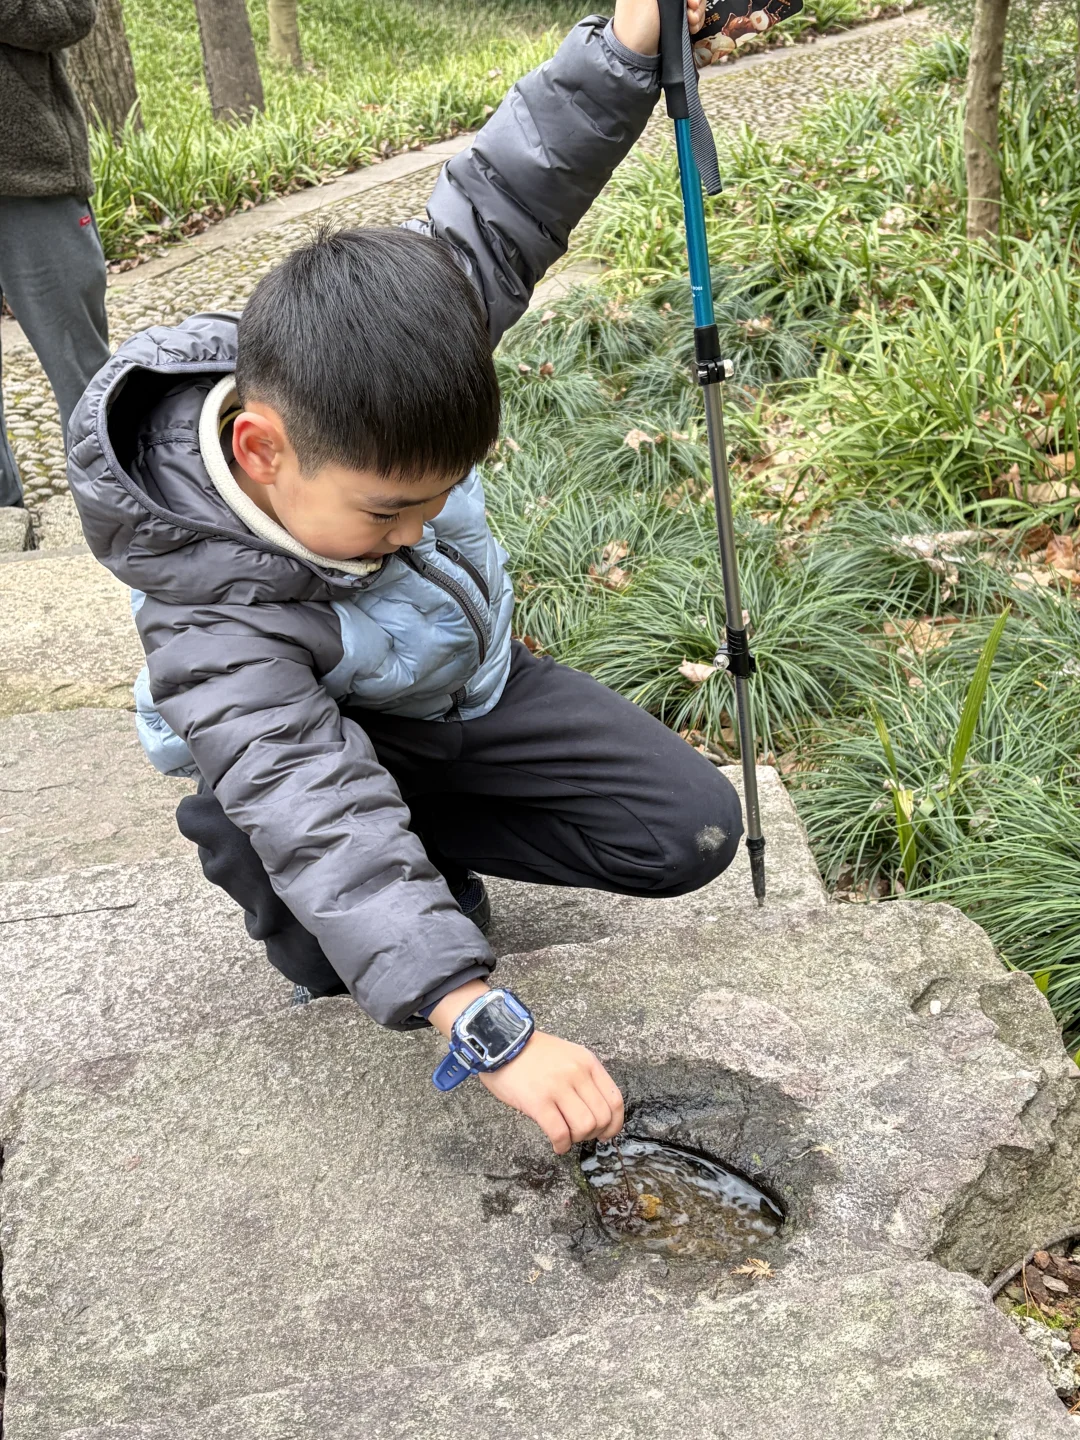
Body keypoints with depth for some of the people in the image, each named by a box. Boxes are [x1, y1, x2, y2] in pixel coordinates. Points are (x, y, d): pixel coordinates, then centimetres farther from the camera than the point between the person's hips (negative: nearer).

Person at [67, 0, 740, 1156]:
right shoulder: (215, 626, -40)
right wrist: (490, 1028, -60)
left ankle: (427, 834, 5)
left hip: (465, 683, 5)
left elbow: (494, 217, -20)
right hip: (329, 738, -4)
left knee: (692, 831, -6)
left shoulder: (356, 401, -27)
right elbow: (321, 819, -51)